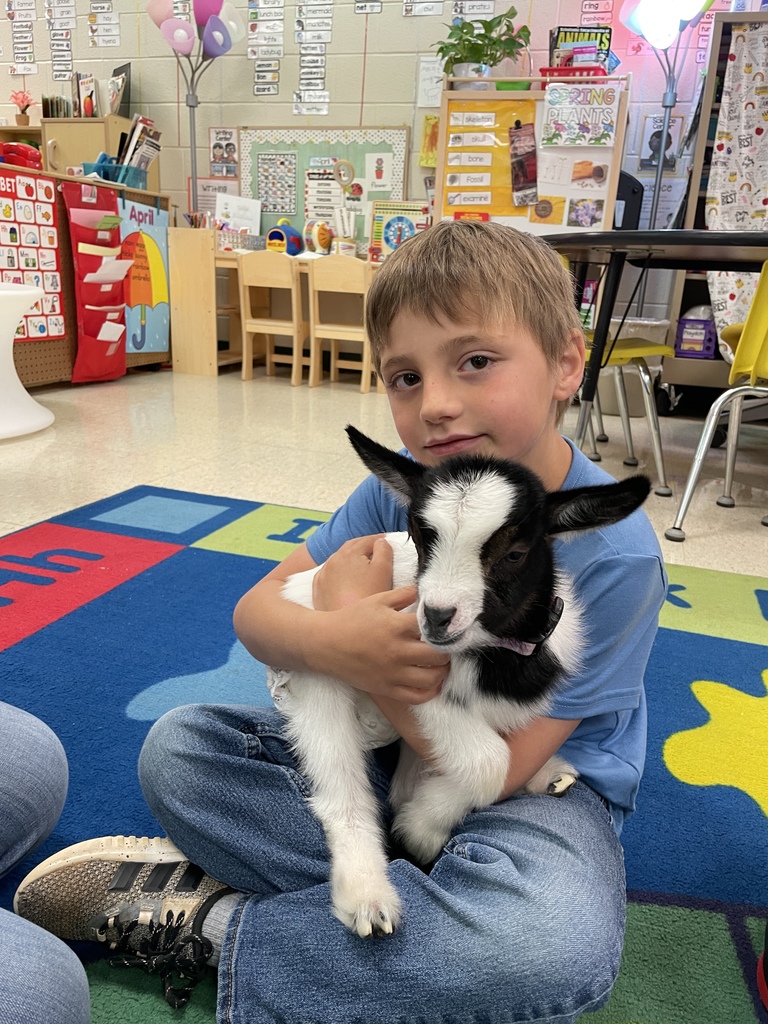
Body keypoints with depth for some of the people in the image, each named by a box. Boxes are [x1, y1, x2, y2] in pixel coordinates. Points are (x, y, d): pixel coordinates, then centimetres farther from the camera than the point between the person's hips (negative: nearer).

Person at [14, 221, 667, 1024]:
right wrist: (334, 644, -33)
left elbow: (493, 769, -24)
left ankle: (217, 923, -16)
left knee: (556, 942, -38)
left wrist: (350, 615, -23)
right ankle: (421, 901, -14)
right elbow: (254, 610, -9)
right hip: (392, 744, 4)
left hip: (540, 783, -3)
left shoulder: (613, 552, -25)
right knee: (178, 746, -5)